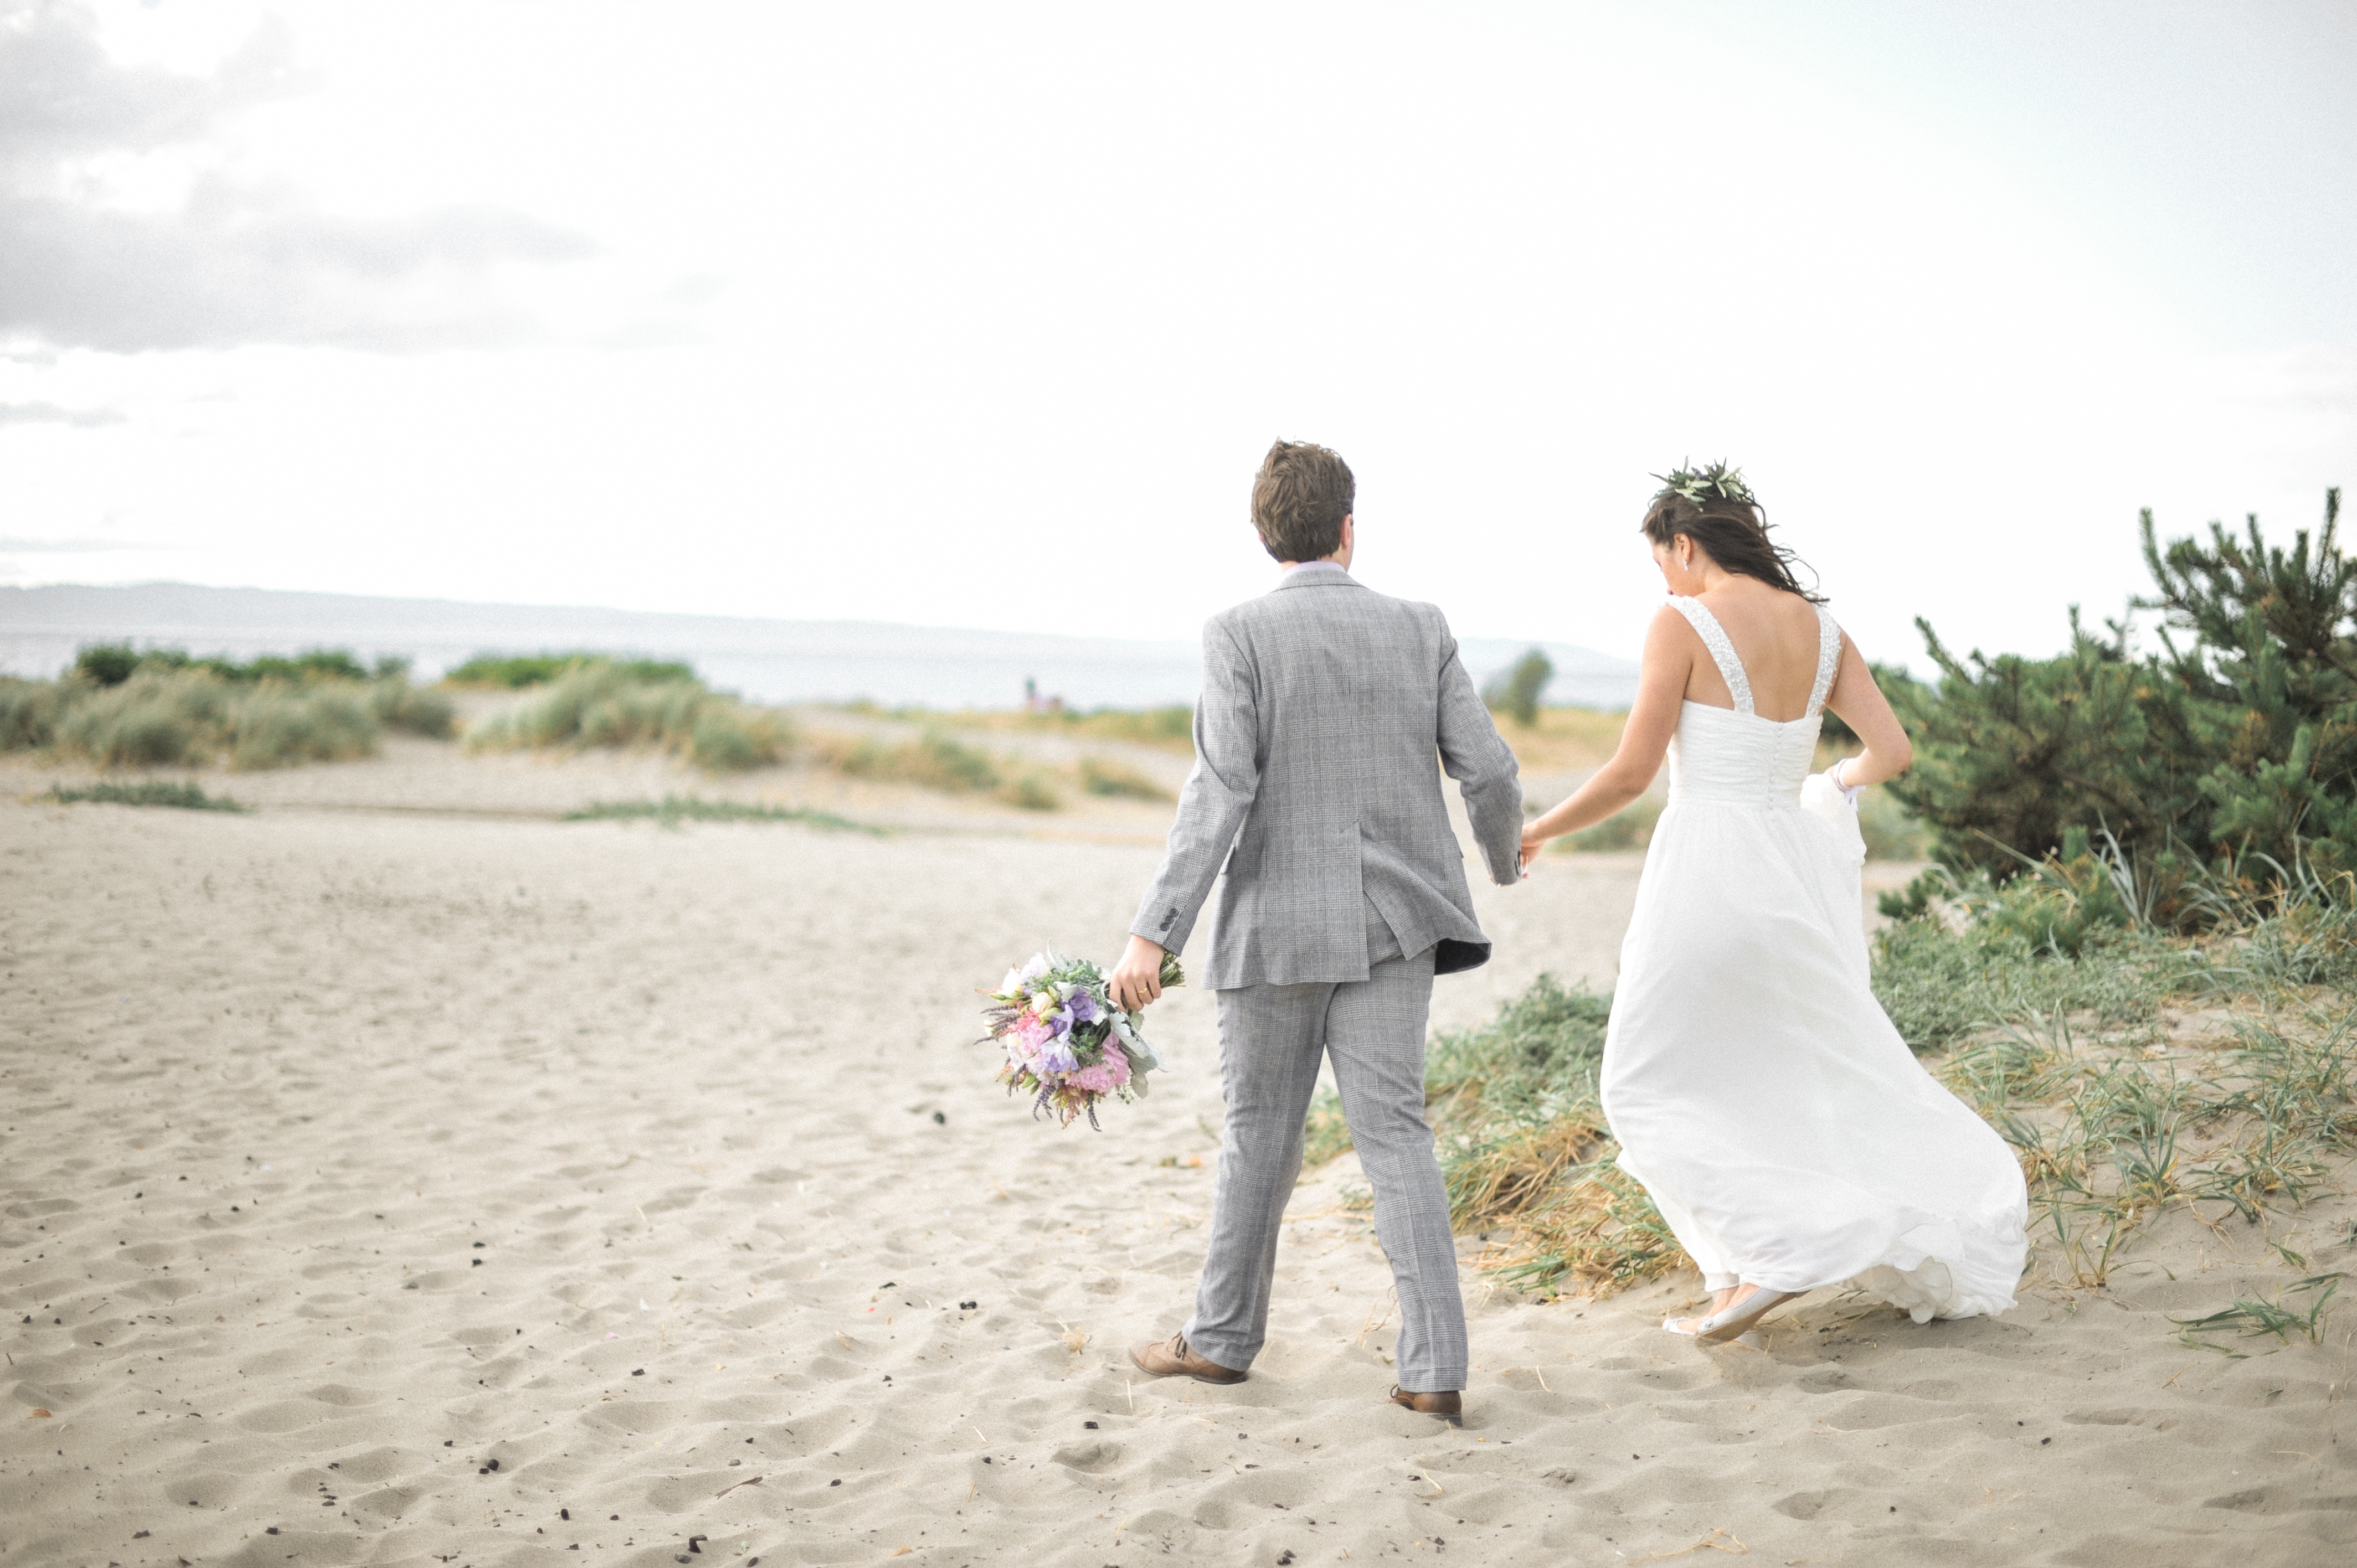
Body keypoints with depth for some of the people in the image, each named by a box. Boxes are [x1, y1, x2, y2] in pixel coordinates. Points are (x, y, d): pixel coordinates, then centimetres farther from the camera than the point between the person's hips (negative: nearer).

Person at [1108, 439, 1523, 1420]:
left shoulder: (1239, 635, -8)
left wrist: (1154, 934, -17)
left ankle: (1223, 1338, 25)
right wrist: (1504, 855, 25)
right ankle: (1433, 1367, 0)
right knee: (1394, 1132, 4)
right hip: (1392, 924, 3)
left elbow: (1221, 793, -17)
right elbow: (1487, 772, 3)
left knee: (1260, 1134, 11)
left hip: (1278, 924, -2)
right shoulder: (1420, 630, 3)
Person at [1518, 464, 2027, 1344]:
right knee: (1837, 1074, 20)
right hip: (1792, 866, 6)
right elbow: (1893, 753, 5)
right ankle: (1961, 1246, 22)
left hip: (1707, 868, -6)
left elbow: (1632, 774, -11)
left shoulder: (1684, 623, -9)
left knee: (1647, 1085, 7)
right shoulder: (1819, 628, 8)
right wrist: (1840, 781, 28)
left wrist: (1535, 832, 3)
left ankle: (1766, 1258, -6)